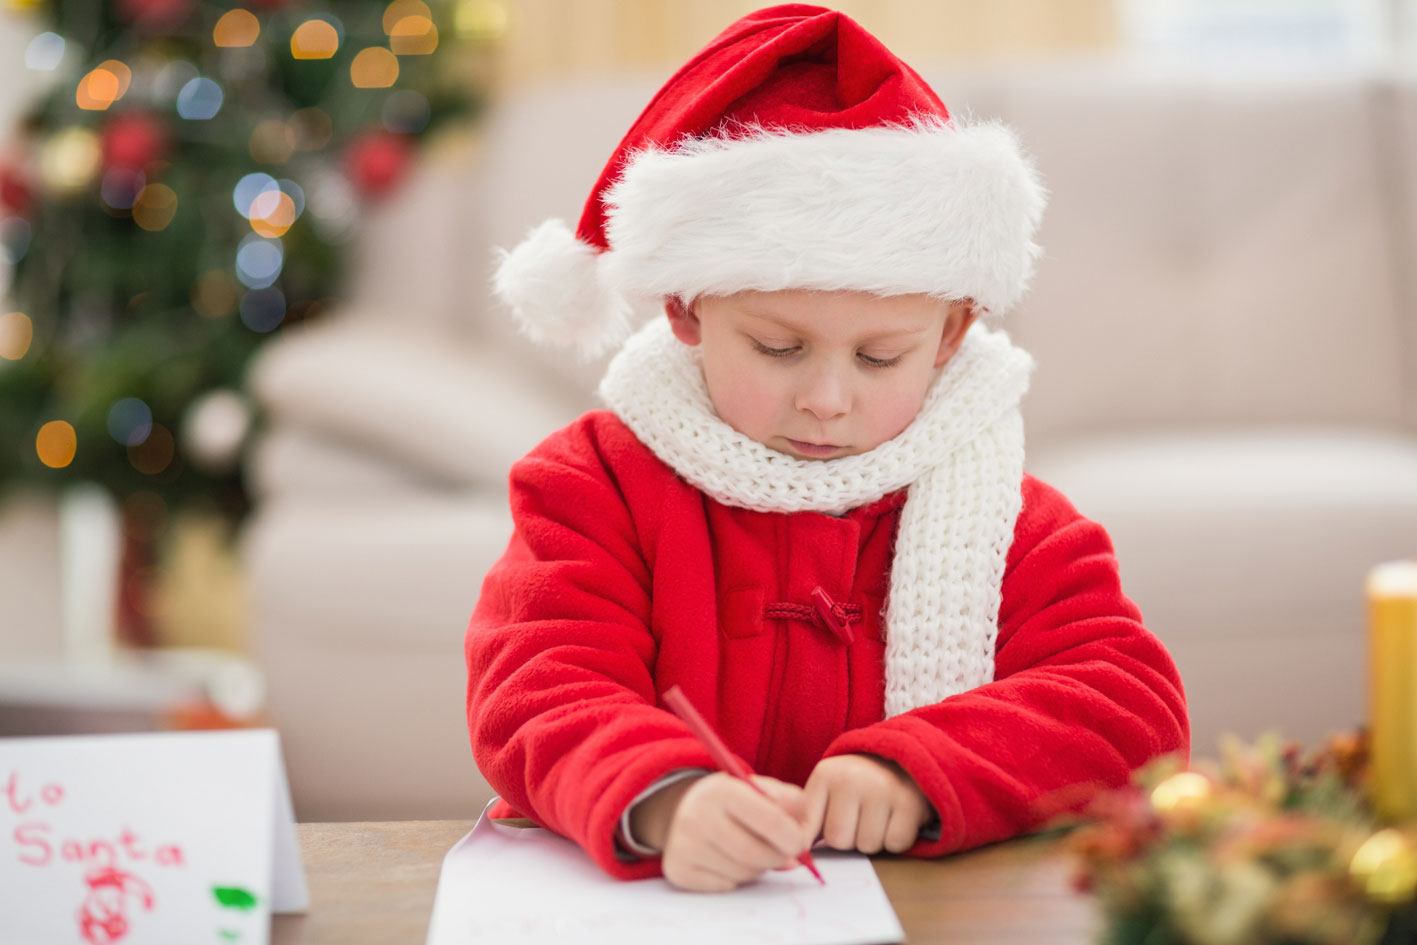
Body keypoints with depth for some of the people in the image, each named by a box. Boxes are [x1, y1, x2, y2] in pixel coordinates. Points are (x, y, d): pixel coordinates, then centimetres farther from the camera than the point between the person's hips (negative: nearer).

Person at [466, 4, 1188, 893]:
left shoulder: (1000, 516, 5)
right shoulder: (599, 487, 1)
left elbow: (1133, 705, -6)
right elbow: (540, 699, -13)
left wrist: (915, 773, -23)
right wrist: (664, 801, -36)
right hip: (657, 893, -1)